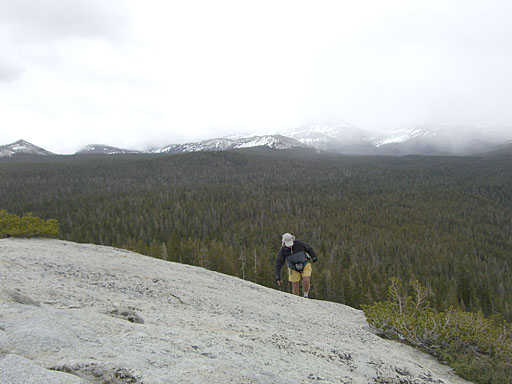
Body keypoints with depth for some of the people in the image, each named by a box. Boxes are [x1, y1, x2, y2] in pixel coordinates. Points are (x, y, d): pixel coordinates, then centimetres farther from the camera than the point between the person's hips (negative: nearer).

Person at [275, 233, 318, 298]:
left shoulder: (299, 243, -23)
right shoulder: (282, 250, -20)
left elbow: (309, 249, -5)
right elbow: (278, 264, -16)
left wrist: (314, 258, 8)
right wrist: (278, 277, -20)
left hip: (305, 265, -1)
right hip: (294, 269, 1)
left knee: (306, 280, -21)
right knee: (295, 285, -3)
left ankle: (306, 296, 4)